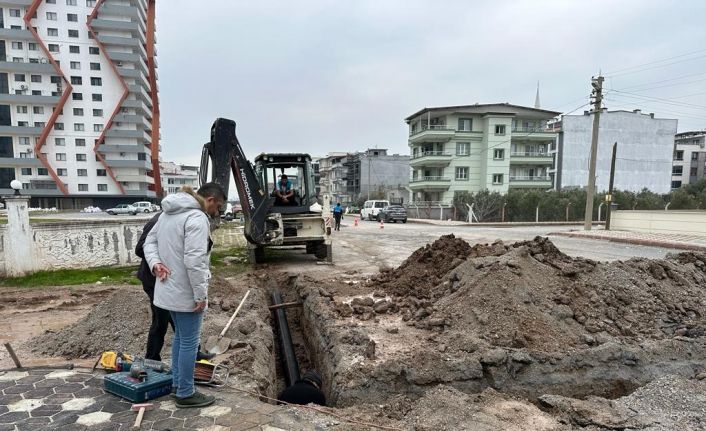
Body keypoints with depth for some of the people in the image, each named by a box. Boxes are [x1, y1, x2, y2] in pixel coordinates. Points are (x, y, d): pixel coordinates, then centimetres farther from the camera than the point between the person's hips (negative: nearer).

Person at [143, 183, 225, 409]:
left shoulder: (168, 212, 11)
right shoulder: (197, 218, -21)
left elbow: (150, 241, 15)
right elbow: (194, 261, -27)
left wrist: (154, 262, -1)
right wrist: (201, 295, -20)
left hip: (169, 288, 10)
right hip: (186, 292, -10)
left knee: (180, 337, 23)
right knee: (189, 342, 3)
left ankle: (177, 382, 36)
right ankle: (185, 394, 15)